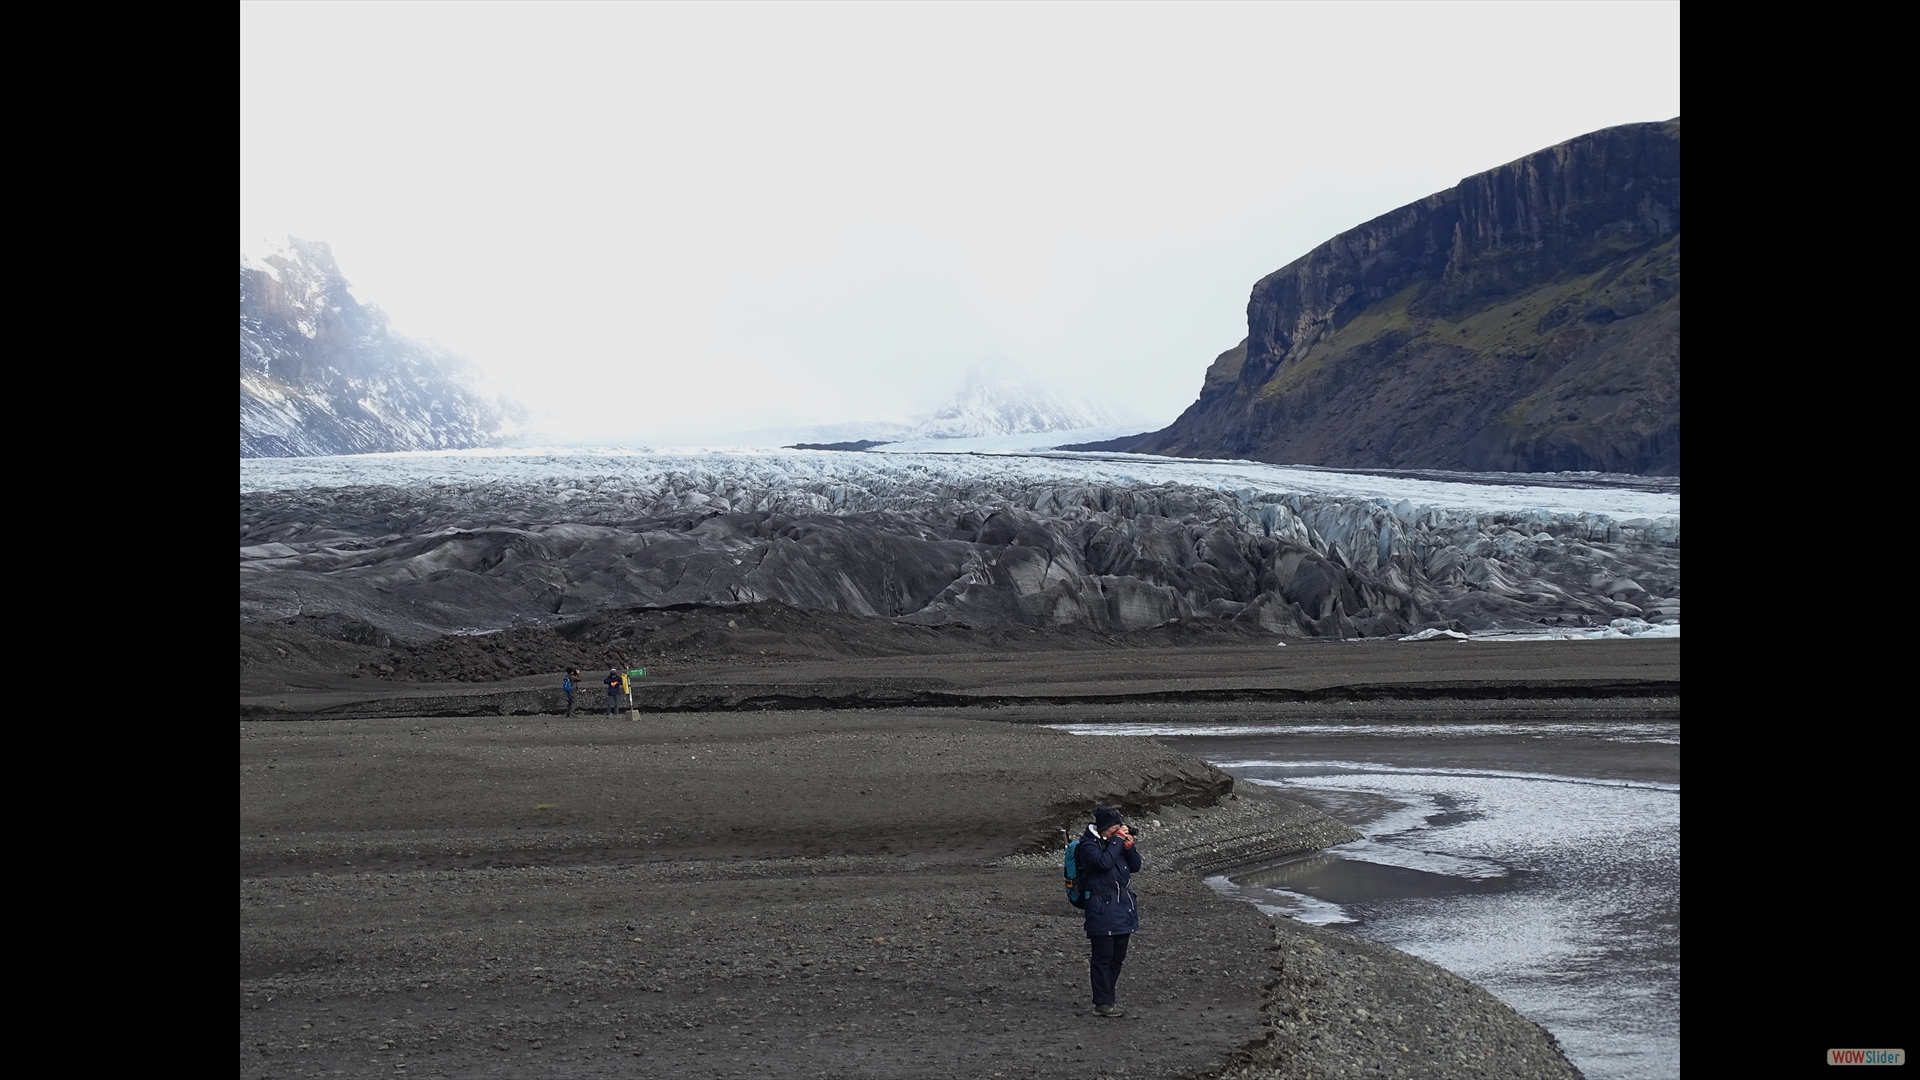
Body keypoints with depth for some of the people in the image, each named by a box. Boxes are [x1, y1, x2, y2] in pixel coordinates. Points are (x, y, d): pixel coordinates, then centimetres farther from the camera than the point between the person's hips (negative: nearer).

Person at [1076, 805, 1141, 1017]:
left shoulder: (1116, 842, 11)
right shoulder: (1088, 845, -11)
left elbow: (1135, 867, 10)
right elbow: (1104, 862, -28)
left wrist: (1129, 847, -6)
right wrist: (1117, 840, -21)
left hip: (1122, 905, 8)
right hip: (1101, 909, -8)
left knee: (1117, 956, 12)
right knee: (1102, 957, -5)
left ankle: (1107, 998, 20)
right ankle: (1102, 1003, -1)